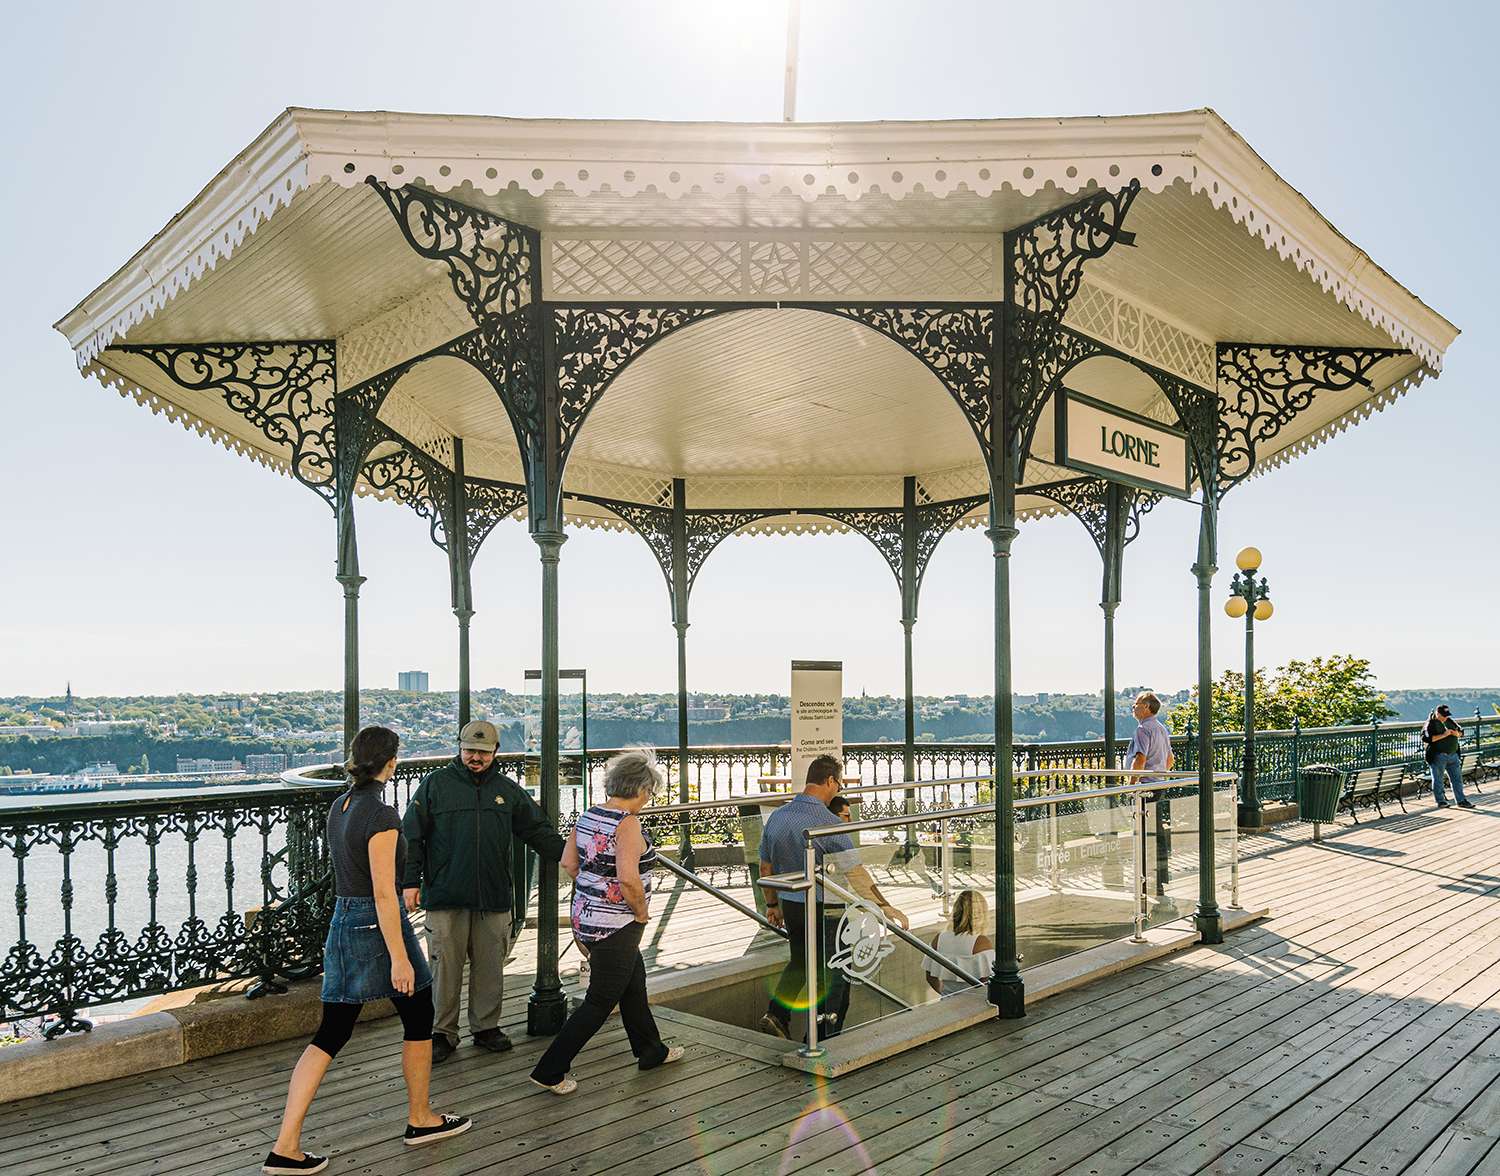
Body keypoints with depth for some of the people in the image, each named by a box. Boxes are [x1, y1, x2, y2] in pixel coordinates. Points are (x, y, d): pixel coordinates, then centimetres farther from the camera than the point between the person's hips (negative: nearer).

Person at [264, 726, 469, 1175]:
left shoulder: (338, 807, 7)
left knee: (330, 1035, 10)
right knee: (419, 1018, 13)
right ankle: (420, 1119, 27)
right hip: (379, 927, -8)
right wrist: (399, 957, -20)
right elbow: (384, 893, -22)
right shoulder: (381, 815, -20)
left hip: (342, 923, 8)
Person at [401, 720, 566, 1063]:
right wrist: (411, 881, -5)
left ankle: (486, 1027, 23)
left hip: (494, 896, 3)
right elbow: (411, 837, 1)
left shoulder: (507, 789, 11)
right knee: (446, 967, 2)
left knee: (490, 967, 9)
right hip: (446, 895, -3)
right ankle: (442, 1033, 15)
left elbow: (538, 831, 12)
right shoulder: (436, 785, 2)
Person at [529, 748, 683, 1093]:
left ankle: (650, 1051, 41)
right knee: (600, 1001, 5)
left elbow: (569, 863, 8)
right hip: (615, 925, -9)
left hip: (586, 915, 9)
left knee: (634, 984, 24)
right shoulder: (627, 823, -22)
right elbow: (628, 878, -31)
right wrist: (641, 911, -15)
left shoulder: (589, 816, 3)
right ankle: (549, 1071, 10)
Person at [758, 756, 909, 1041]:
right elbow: (855, 874, -25)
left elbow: (766, 867, 9)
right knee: (833, 973, 12)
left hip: (791, 905, 6)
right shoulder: (827, 822, -22)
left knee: (800, 961, 26)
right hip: (826, 910, -6)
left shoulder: (777, 817, -1)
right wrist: (885, 908, -21)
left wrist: (773, 904, 21)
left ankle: (776, 1012, 11)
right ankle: (825, 1037, 20)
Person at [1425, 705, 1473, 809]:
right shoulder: (1431, 724, -8)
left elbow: (1461, 731, 20)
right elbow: (1428, 738, -21)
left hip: (1453, 755, 7)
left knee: (1457, 779, 10)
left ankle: (1461, 800, 19)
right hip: (1438, 756, -7)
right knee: (1438, 780, 1)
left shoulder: (1450, 721, 12)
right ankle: (1441, 801, 10)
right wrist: (1443, 735, -23)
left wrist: (1457, 733, -3)